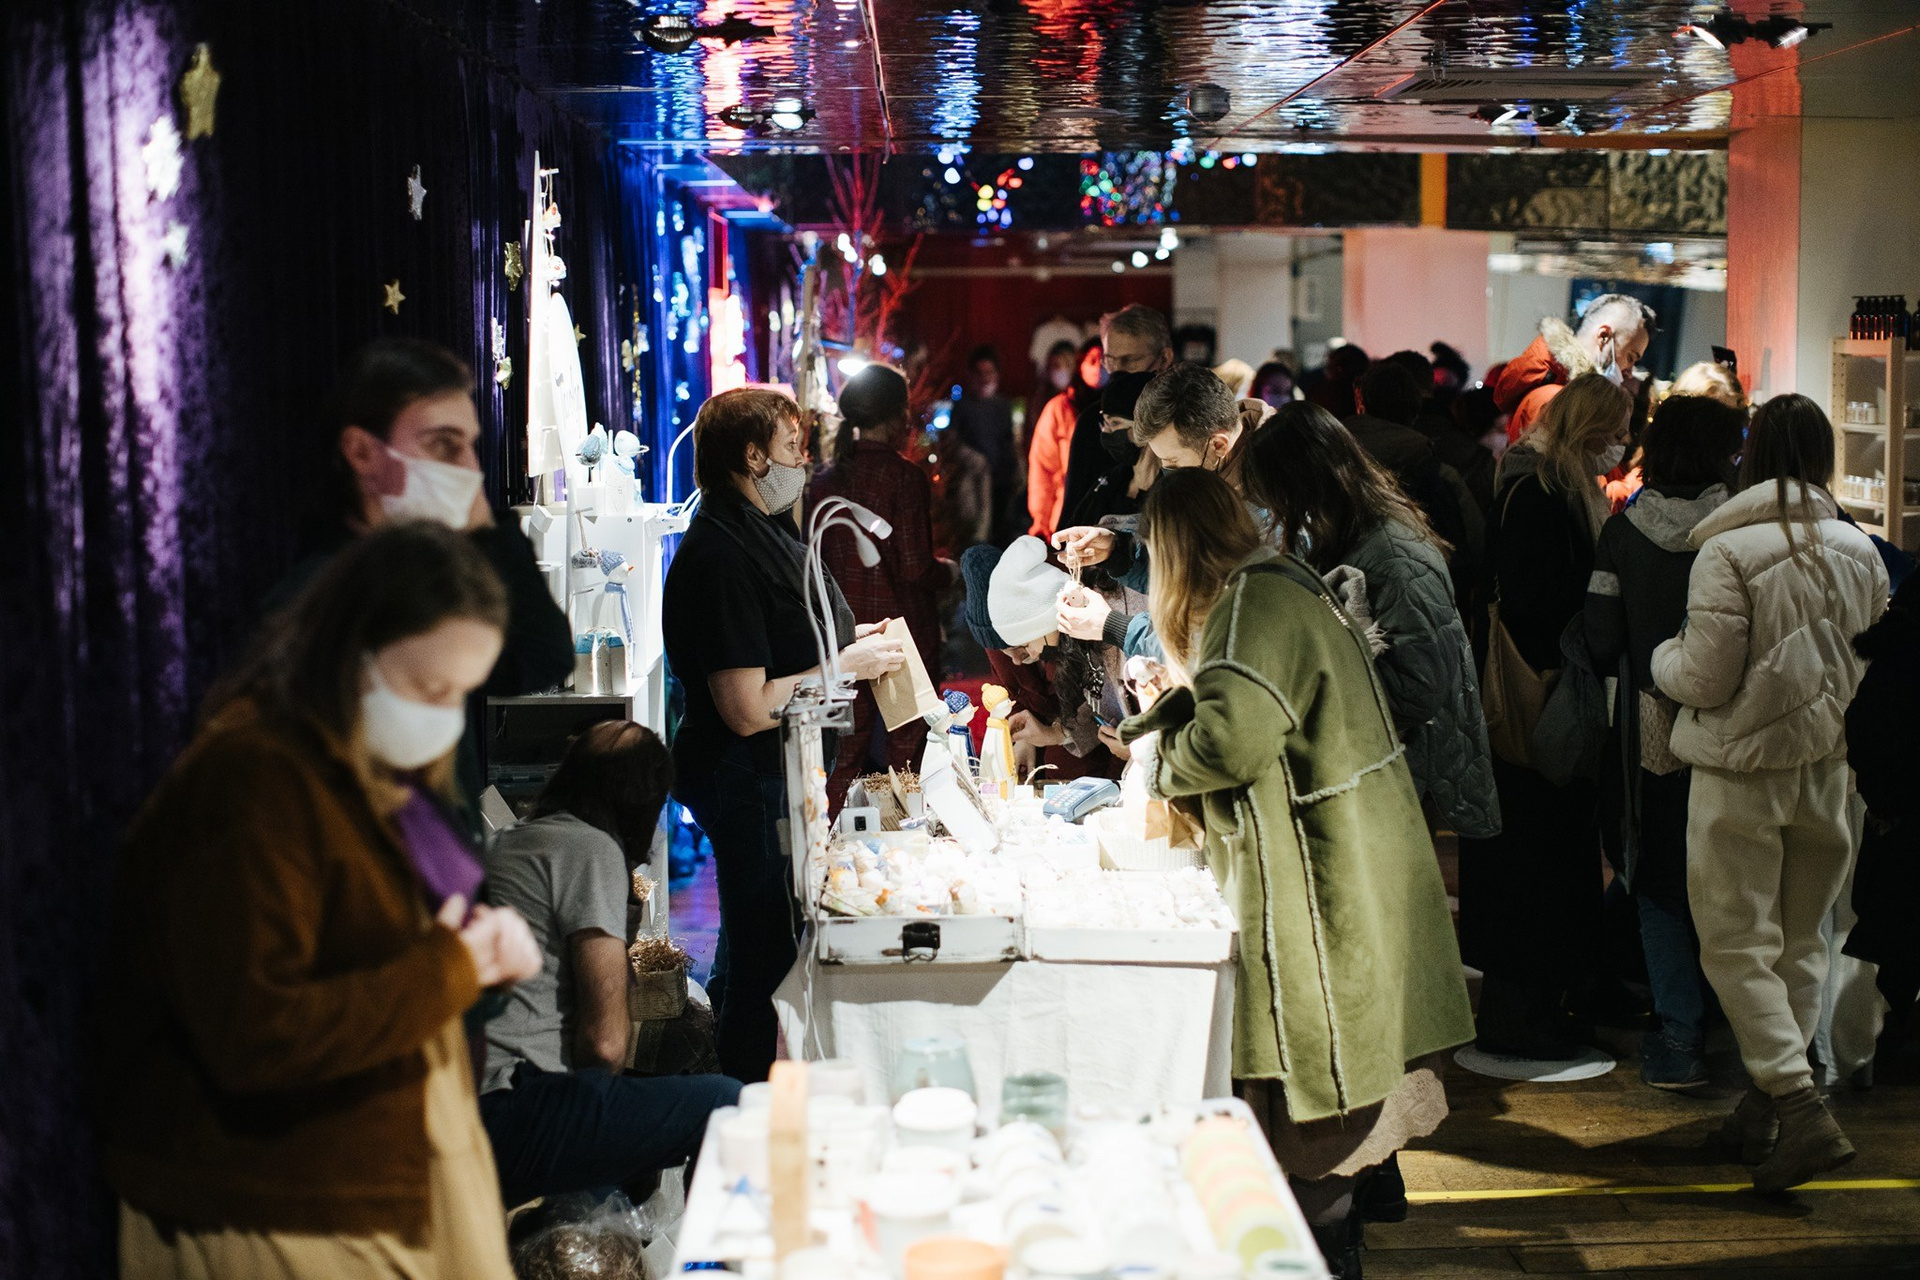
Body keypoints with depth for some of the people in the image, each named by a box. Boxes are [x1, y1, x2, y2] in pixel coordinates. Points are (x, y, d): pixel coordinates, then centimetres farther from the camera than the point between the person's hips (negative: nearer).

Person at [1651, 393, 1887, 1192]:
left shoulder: (1727, 552, -17)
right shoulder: (1860, 552, 1)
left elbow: (1705, 680, -16)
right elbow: (1878, 667, 9)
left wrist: (1665, 657, 4)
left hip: (1742, 772, -5)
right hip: (1827, 767, 6)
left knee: (1738, 944, 1)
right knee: (1801, 941, 16)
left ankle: (1802, 1110, -9)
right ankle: (1767, 1103, 24)